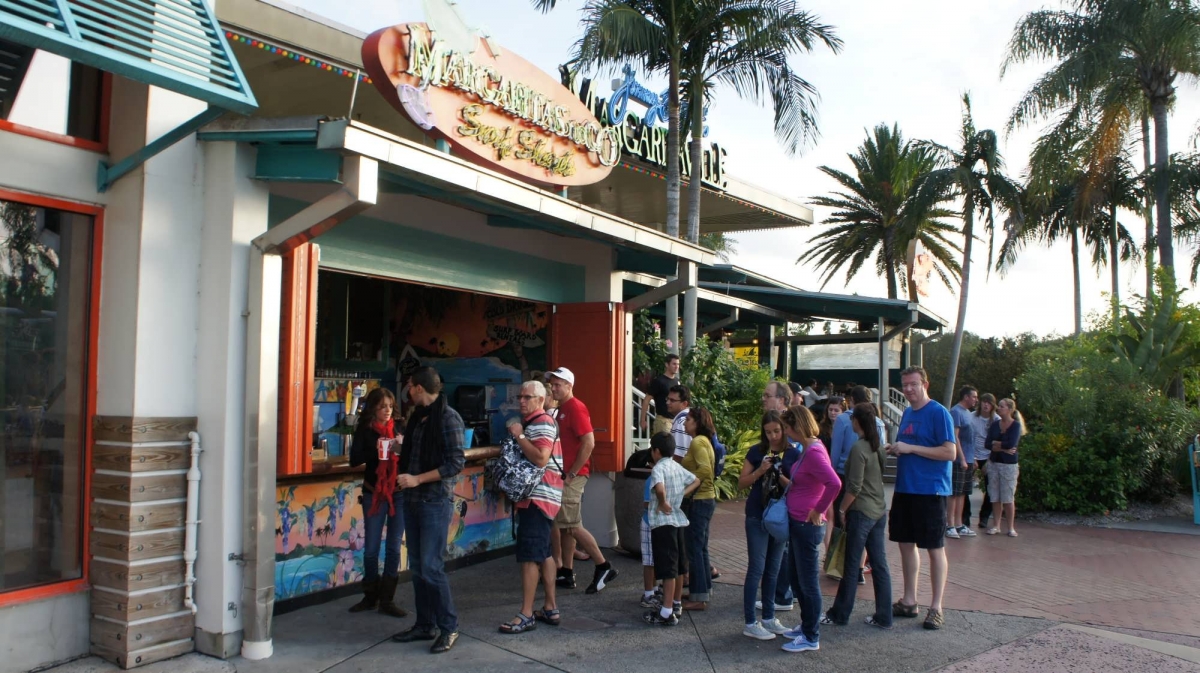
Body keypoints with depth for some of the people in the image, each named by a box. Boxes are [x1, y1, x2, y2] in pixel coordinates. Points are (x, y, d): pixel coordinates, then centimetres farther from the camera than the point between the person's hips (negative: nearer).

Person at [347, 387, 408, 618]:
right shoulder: (364, 430, -1)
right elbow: (354, 459, -10)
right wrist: (376, 450, -23)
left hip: (399, 492, 1)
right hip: (374, 493, -1)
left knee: (394, 549, 6)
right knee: (371, 548, 6)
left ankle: (387, 600, 17)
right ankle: (370, 597, 24)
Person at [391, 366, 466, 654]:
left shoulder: (447, 417, -12)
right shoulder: (418, 416, 12)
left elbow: (456, 462, -18)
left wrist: (417, 479, -19)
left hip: (435, 501, -8)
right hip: (413, 499, 8)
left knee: (431, 567, -6)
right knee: (417, 567, 12)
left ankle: (448, 627, 7)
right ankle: (425, 625, 23)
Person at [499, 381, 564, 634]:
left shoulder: (543, 423, -13)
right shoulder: (529, 422, 19)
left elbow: (541, 458, -25)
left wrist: (519, 436, -18)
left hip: (539, 497, -11)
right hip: (534, 496, 11)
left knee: (529, 555, -10)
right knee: (543, 553, 13)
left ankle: (526, 616, -7)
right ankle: (551, 609, 20)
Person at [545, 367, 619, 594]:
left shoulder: (575, 408, -13)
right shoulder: (562, 409, 15)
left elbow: (589, 443, -21)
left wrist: (572, 473, -18)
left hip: (573, 476, -9)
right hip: (564, 475, 9)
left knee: (571, 526, -7)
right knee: (563, 525, 11)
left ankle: (603, 567, 2)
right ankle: (566, 574, 18)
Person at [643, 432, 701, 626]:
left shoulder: (658, 468, -15)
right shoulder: (678, 467, 11)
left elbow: (660, 489, -34)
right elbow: (696, 481, 22)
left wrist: (662, 503, -18)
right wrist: (682, 494, 11)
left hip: (663, 522, -9)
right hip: (678, 520, 9)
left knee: (667, 567, -8)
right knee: (678, 565, 17)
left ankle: (667, 613, -6)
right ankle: (677, 604, 29)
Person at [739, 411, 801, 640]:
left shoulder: (793, 454, 0)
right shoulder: (756, 451, -2)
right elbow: (741, 484, -2)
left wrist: (780, 476, -19)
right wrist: (760, 471, -16)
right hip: (757, 516, -2)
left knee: (773, 569, 13)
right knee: (756, 568, -3)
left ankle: (768, 617, 25)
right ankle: (750, 623, 2)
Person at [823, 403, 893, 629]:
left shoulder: (858, 448, -17)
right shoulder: (878, 446, 6)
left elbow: (854, 487, -18)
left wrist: (842, 509, -7)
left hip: (861, 513, -8)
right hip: (879, 511, 8)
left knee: (851, 567, 3)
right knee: (879, 565, 10)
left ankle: (839, 615, 13)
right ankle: (883, 617, 16)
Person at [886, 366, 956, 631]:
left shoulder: (938, 413, -11)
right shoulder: (907, 413, 13)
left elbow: (950, 452, -18)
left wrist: (910, 448, -19)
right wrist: (895, 449, 0)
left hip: (930, 490, -8)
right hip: (904, 488, 8)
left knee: (935, 548, 2)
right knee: (906, 543, 12)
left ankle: (936, 608, 11)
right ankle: (909, 601, 24)